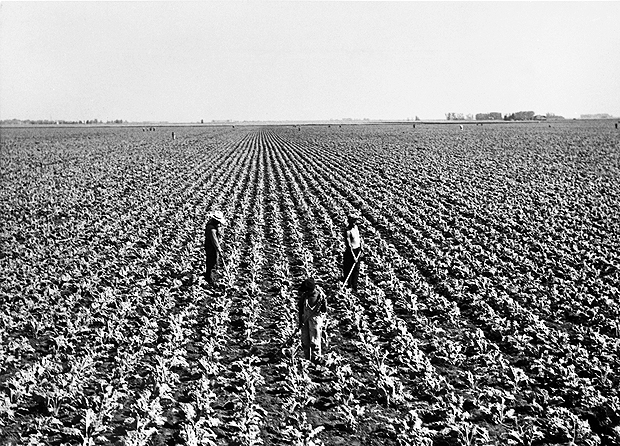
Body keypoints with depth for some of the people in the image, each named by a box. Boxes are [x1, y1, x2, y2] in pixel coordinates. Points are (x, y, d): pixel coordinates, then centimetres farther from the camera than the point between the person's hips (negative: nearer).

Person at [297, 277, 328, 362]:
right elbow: (299, 307, 10)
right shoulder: (303, 293, -4)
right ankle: (307, 358, 21)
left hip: (316, 317, -4)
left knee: (314, 341, -6)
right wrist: (300, 319, 7)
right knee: (305, 341, 8)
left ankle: (316, 359, 4)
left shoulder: (320, 294, -14)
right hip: (305, 318, 4)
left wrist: (323, 322, 0)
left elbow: (324, 309, -2)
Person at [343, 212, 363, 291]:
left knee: (356, 269, 12)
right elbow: (349, 245, -22)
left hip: (358, 250, 8)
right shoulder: (348, 231, -21)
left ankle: (354, 286, 22)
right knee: (349, 270, 1)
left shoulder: (356, 226, 3)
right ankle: (348, 286, 12)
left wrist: (361, 244, 9)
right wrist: (354, 256, -22)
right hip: (351, 252, -8)